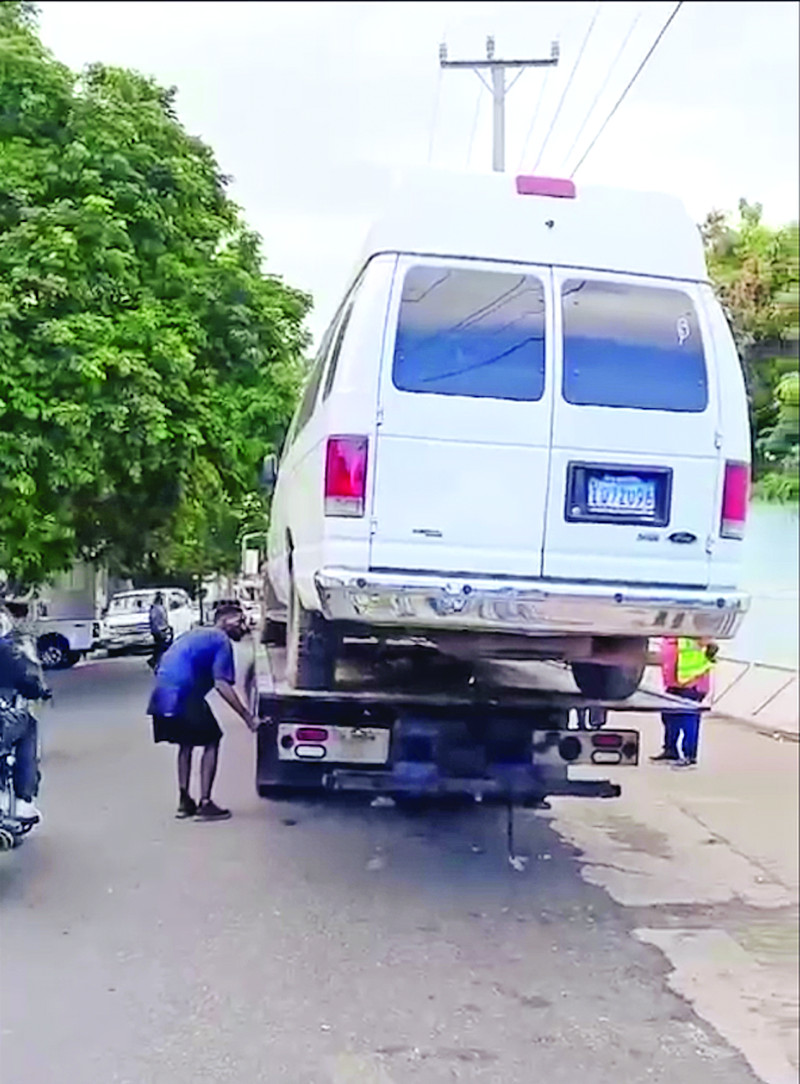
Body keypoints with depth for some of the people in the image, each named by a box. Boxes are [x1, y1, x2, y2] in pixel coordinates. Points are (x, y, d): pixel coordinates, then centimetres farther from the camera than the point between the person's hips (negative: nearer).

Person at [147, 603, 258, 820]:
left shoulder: (195, 635, 27)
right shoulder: (221, 641, 0)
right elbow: (222, 685, -12)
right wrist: (248, 719, -14)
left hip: (161, 696, 8)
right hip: (183, 695, -8)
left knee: (186, 743, 23)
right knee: (211, 742, 6)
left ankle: (184, 802, 24)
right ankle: (205, 804, 2)